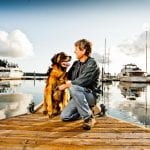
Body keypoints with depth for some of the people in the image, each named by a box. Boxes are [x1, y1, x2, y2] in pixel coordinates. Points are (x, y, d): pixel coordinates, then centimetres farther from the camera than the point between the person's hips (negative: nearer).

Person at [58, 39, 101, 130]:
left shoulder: (92, 64, -13)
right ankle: (85, 110, 15)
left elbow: (81, 81, -24)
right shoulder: (76, 64, 10)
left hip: (91, 95, -7)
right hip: (78, 96, 7)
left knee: (73, 88, -35)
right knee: (64, 116, -10)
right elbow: (68, 77, 17)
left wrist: (65, 85, -15)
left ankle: (89, 117, -23)